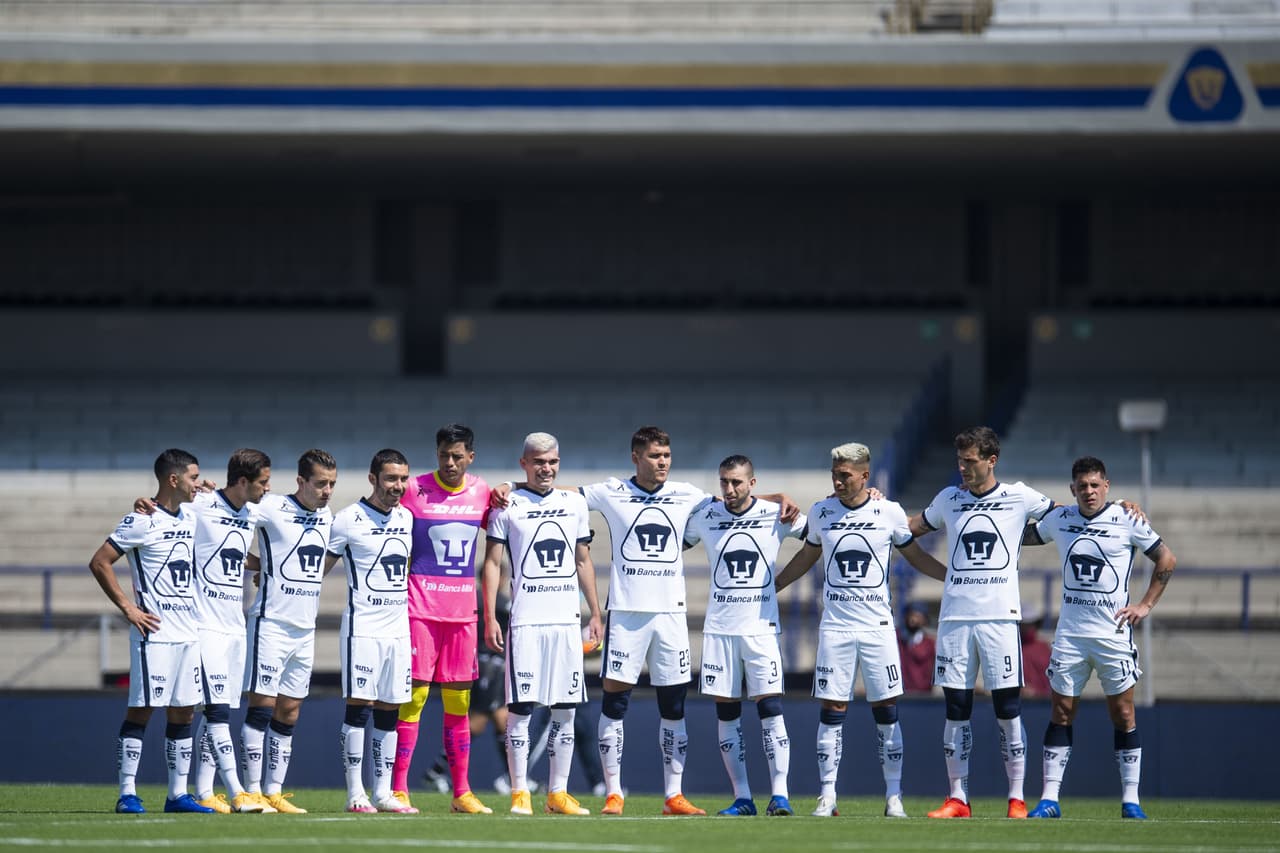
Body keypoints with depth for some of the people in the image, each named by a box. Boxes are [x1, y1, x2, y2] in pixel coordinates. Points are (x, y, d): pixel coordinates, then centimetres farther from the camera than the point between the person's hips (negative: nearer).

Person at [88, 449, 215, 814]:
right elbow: (99, 563, -10)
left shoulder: (190, 518, 13)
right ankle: (127, 794, -3)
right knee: (141, 710, -5)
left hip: (189, 631, 8)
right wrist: (128, 608, -12)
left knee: (183, 712, 8)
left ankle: (178, 794, 13)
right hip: (155, 631, -8)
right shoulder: (142, 521, -10)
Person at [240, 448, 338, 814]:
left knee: (289, 713, 7)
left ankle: (274, 791, 10)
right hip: (271, 622, -6)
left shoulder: (328, 519, 11)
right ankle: (252, 791, -6)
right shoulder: (271, 509, -9)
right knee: (262, 705, -8)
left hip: (305, 629, 6)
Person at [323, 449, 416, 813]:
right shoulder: (350, 520, -6)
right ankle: (355, 793, -6)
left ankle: (383, 792, 9)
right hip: (362, 628, -6)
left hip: (398, 629, 6)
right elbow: (319, 567, 1)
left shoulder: (406, 518, 13)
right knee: (359, 706, -7)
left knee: (389, 712, 6)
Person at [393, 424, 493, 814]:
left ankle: (462, 792, 12)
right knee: (413, 696, -7)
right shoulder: (415, 490, -4)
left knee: (458, 702, 7)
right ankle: (398, 790, -4)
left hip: (463, 610, 4)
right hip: (420, 606, -4)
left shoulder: (481, 492, 8)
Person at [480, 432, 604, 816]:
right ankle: (520, 792, -1)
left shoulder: (575, 504, 13)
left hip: (567, 622, 4)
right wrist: (489, 617, -6)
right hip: (525, 621, -4)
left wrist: (595, 614, 13)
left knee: (565, 710, 3)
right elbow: (492, 563, 2)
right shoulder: (508, 506, 2)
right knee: (521, 708, -5)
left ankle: (558, 794, 8)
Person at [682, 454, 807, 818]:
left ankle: (779, 794, -9)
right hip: (719, 627, 2)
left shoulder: (775, 515, -1)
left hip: (761, 627, -2)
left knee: (770, 709, -10)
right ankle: (742, 797, 8)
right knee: (726, 714, 2)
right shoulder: (705, 516, 4)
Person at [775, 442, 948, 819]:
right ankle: (827, 797, 3)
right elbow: (806, 557, 21)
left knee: (886, 710, -1)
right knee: (831, 711, -1)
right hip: (835, 627, 1)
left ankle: (894, 797, 5)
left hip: (877, 626, -1)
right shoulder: (821, 512, 4)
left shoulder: (889, 513, -1)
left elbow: (916, 557, 12)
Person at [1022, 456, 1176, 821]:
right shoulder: (1060, 519, 5)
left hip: (1113, 634, -3)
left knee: (1123, 714, -1)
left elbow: (1167, 560, 2)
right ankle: (1049, 799, 4)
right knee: (1060, 713, 2)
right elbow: (1025, 537, 26)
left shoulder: (1126, 520, -5)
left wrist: (1146, 605, -3)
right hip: (1070, 633, 3)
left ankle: (1130, 800, 4)